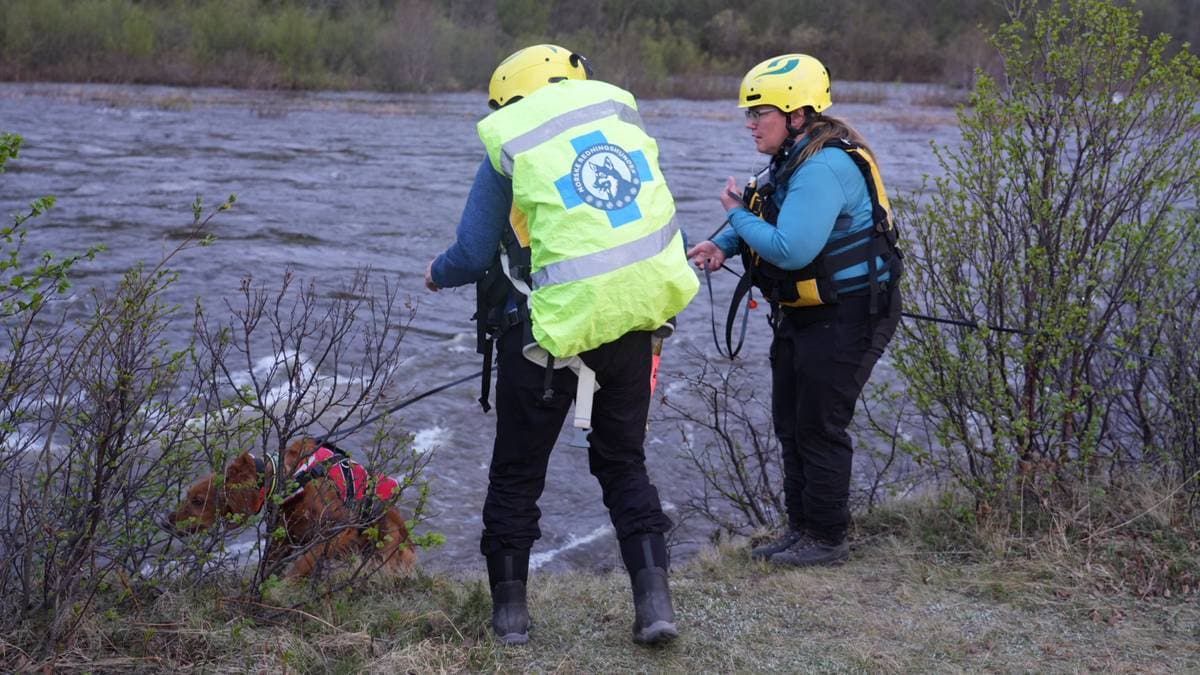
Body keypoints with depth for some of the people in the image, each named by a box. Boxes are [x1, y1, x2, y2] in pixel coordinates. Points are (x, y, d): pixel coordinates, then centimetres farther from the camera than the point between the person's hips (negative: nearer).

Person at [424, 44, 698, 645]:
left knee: (516, 472, 14)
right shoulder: (625, 123, 8)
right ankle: (655, 602, 11)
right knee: (625, 464, 19)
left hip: (552, 333, -4)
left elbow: (472, 255, 0)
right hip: (633, 324, 4)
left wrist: (437, 274, 22)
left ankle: (510, 610, 22)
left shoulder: (509, 151, -3)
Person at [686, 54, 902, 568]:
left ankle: (827, 539, 12)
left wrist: (738, 214, -17)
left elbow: (791, 249, -33)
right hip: (802, 314, 10)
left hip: (846, 317, -10)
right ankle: (801, 527, 28)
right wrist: (723, 246, 0)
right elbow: (769, 220, 20)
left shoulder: (825, 167, -25)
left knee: (820, 427, -2)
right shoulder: (794, 158, 7)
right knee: (790, 422, 16)